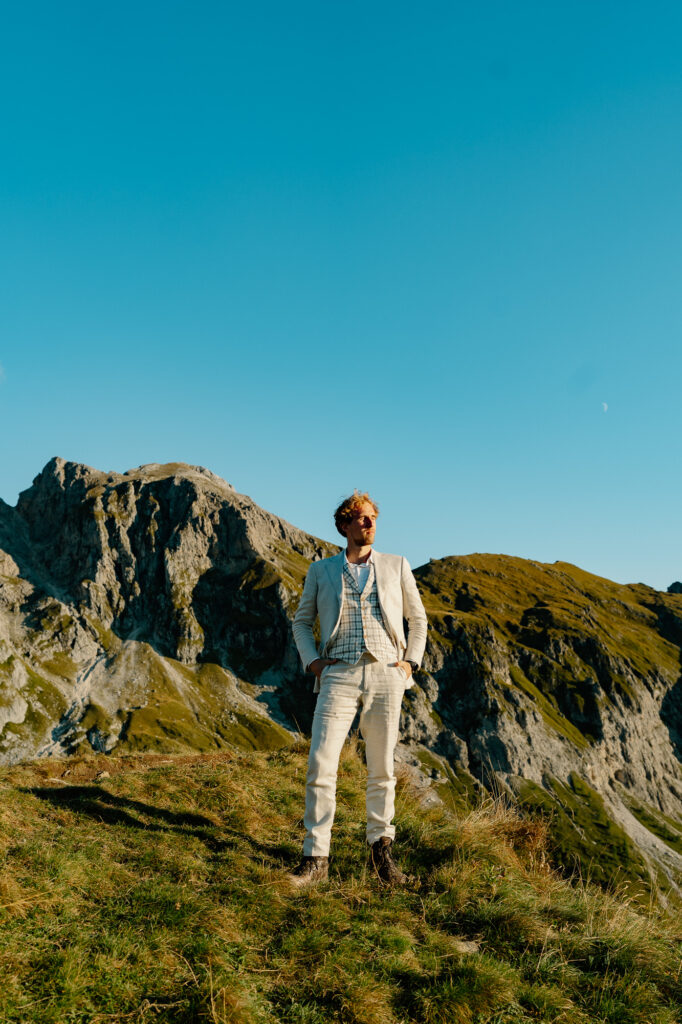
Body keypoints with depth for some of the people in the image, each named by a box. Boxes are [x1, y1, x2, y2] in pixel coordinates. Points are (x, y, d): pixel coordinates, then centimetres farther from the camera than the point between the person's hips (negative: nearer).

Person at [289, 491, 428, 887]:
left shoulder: (397, 566, 11)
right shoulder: (321, 570, 10)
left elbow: (418, 618, 18)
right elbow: (302, 621, 17)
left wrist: (412, 661, 6)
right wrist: (312, 661, 2)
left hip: (386, 675, 1)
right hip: (339, 676, -1)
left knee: (382, 769, 7)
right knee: (321, 765, -9)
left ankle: (382, 850, 24)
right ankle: (316, 858, 3)